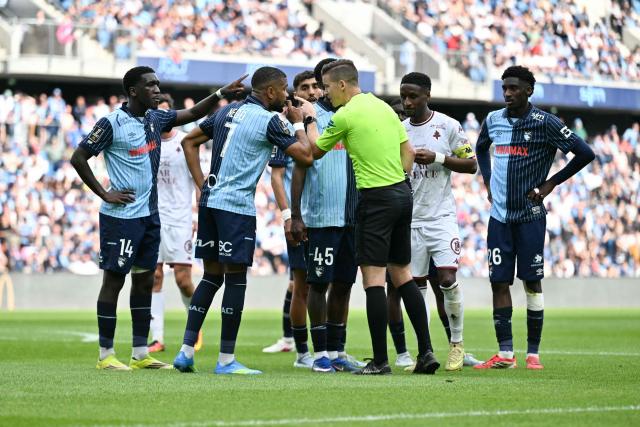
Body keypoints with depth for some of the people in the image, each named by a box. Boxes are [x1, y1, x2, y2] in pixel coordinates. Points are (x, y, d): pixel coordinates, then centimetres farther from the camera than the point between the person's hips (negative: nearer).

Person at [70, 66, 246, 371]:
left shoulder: (156, 119, 9)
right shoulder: (112, 123, -12)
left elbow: (192, 114, 14)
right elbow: (78, 158, -10)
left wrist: (221, 94, -1)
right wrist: (104, 194, -11)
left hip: (149, 216, 8)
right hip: (121, 216, -8)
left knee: (144, 280, 9)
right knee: (114, 280, -2)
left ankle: (140, 354, 15)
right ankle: (105, 355, 3)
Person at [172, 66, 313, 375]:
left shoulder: (227, 111, 14)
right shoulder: (269, 120, -8)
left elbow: (189, 142, 20)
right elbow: (305, 156, -9)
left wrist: (202, 184, 15)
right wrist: (299, 124, 8)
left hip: (210, 200, 8)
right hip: (237, 206, -8)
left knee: (211, 276, 13)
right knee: (235, 279, -2)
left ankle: (186, 351, 9)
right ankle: (226, 360, 0)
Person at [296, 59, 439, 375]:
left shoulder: (345, 116, -10)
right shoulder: (384, 107, 13)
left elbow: (316, 151, 4)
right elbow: (408, 152, 15)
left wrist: (310, 121, 19)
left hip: (375, 198, -8)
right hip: (402, 193, 8)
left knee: (373, 277, -5)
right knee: (402, 273, 13)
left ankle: (380, 361, -6)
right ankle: (426, 351, 9)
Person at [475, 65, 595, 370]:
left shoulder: (545, 123, -8)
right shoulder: (493, 121, 8)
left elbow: (585, 153, -8)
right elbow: (481, 148, 31)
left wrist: (551, 184, -6)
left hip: (530, 215, -4)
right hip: (499, 215, 4)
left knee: (532, 282, -2)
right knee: (499, 282, 1)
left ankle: (533, 353, 5)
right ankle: (505, 354, 5)